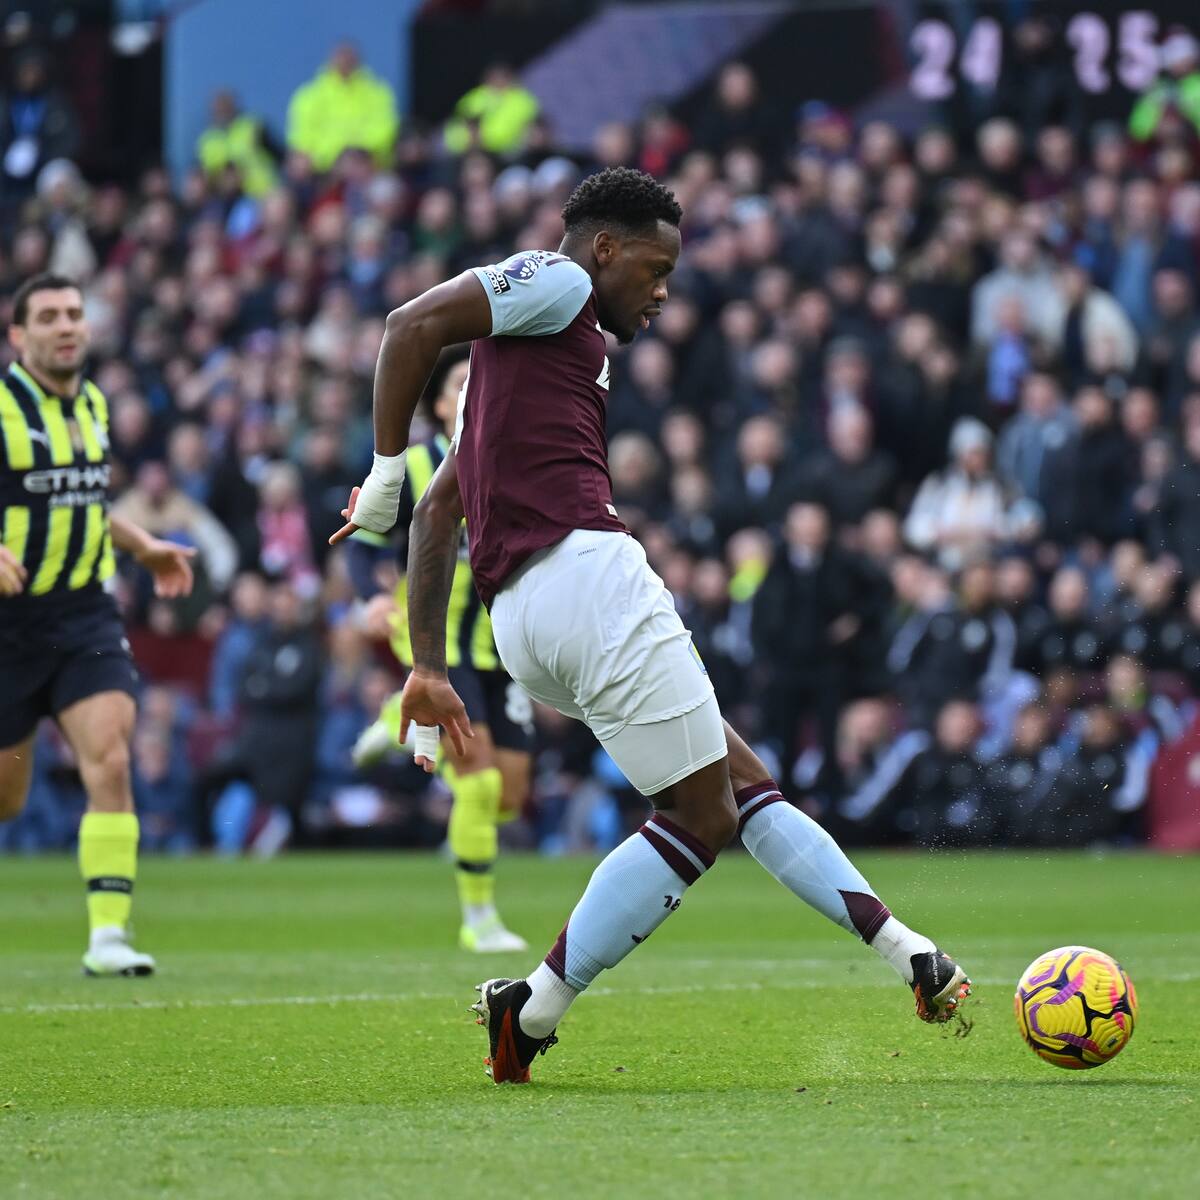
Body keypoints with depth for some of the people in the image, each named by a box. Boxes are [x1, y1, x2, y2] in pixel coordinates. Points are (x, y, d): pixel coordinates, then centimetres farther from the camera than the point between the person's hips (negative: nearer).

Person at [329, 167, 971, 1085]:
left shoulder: (520, 353, 30)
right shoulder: (556, 284, 4)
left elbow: (438, 514, 26)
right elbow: (414, 325, -11)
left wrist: (427, 668, 22)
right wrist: (386, 474, -9)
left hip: (522, 621, 10)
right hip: (586, 570, -10)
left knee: (743, 780, 13)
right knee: (700, 821, -3)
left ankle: (903, 950, 9)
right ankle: (533, 1011, -6)